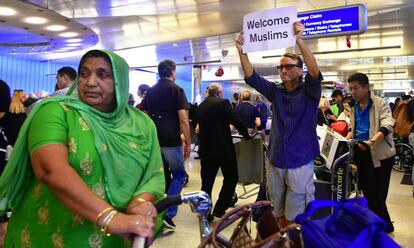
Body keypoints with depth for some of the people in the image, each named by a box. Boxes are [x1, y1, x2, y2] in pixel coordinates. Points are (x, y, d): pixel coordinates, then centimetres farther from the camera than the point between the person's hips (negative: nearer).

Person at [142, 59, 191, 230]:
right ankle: (168, 214, -1)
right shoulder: (176, 90, -6)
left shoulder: (151, 91, 11)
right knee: (179, 175, 8)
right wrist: (188, 143, -7)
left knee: (162, 176, 18)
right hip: (171, 140, -6)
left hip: (154, 140, 6)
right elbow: (183, 120, -13)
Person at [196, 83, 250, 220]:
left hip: (205, 148, 6)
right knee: (231, 178, 10)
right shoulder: (223, 103, -8)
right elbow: (236, 121, -11)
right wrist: (246, 135, 5)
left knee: (207, 181, 12)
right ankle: (220, 209, 7)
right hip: (223, 147, -5)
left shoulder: (201, 106, 9)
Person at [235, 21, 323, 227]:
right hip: (276, 162, 4)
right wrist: (241, 51, -14)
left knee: (296, 219, 3)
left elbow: (315, 72, -23)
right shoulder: (276, 92, 7)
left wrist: (299, 41, -33)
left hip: (300, 163, -4)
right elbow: (251, 77, 0)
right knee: (279, 213, 17)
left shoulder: (309, 92, -4)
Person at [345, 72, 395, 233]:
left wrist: (371, 141, -37)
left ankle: (383, 227, 17)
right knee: (367, 191, 16)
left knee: (376, 194, -3)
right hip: (362, 153, 7)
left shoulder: (381, 103, -9)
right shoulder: (354, 107, 11)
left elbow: (387, 126, -22)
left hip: (379, 154, -7)